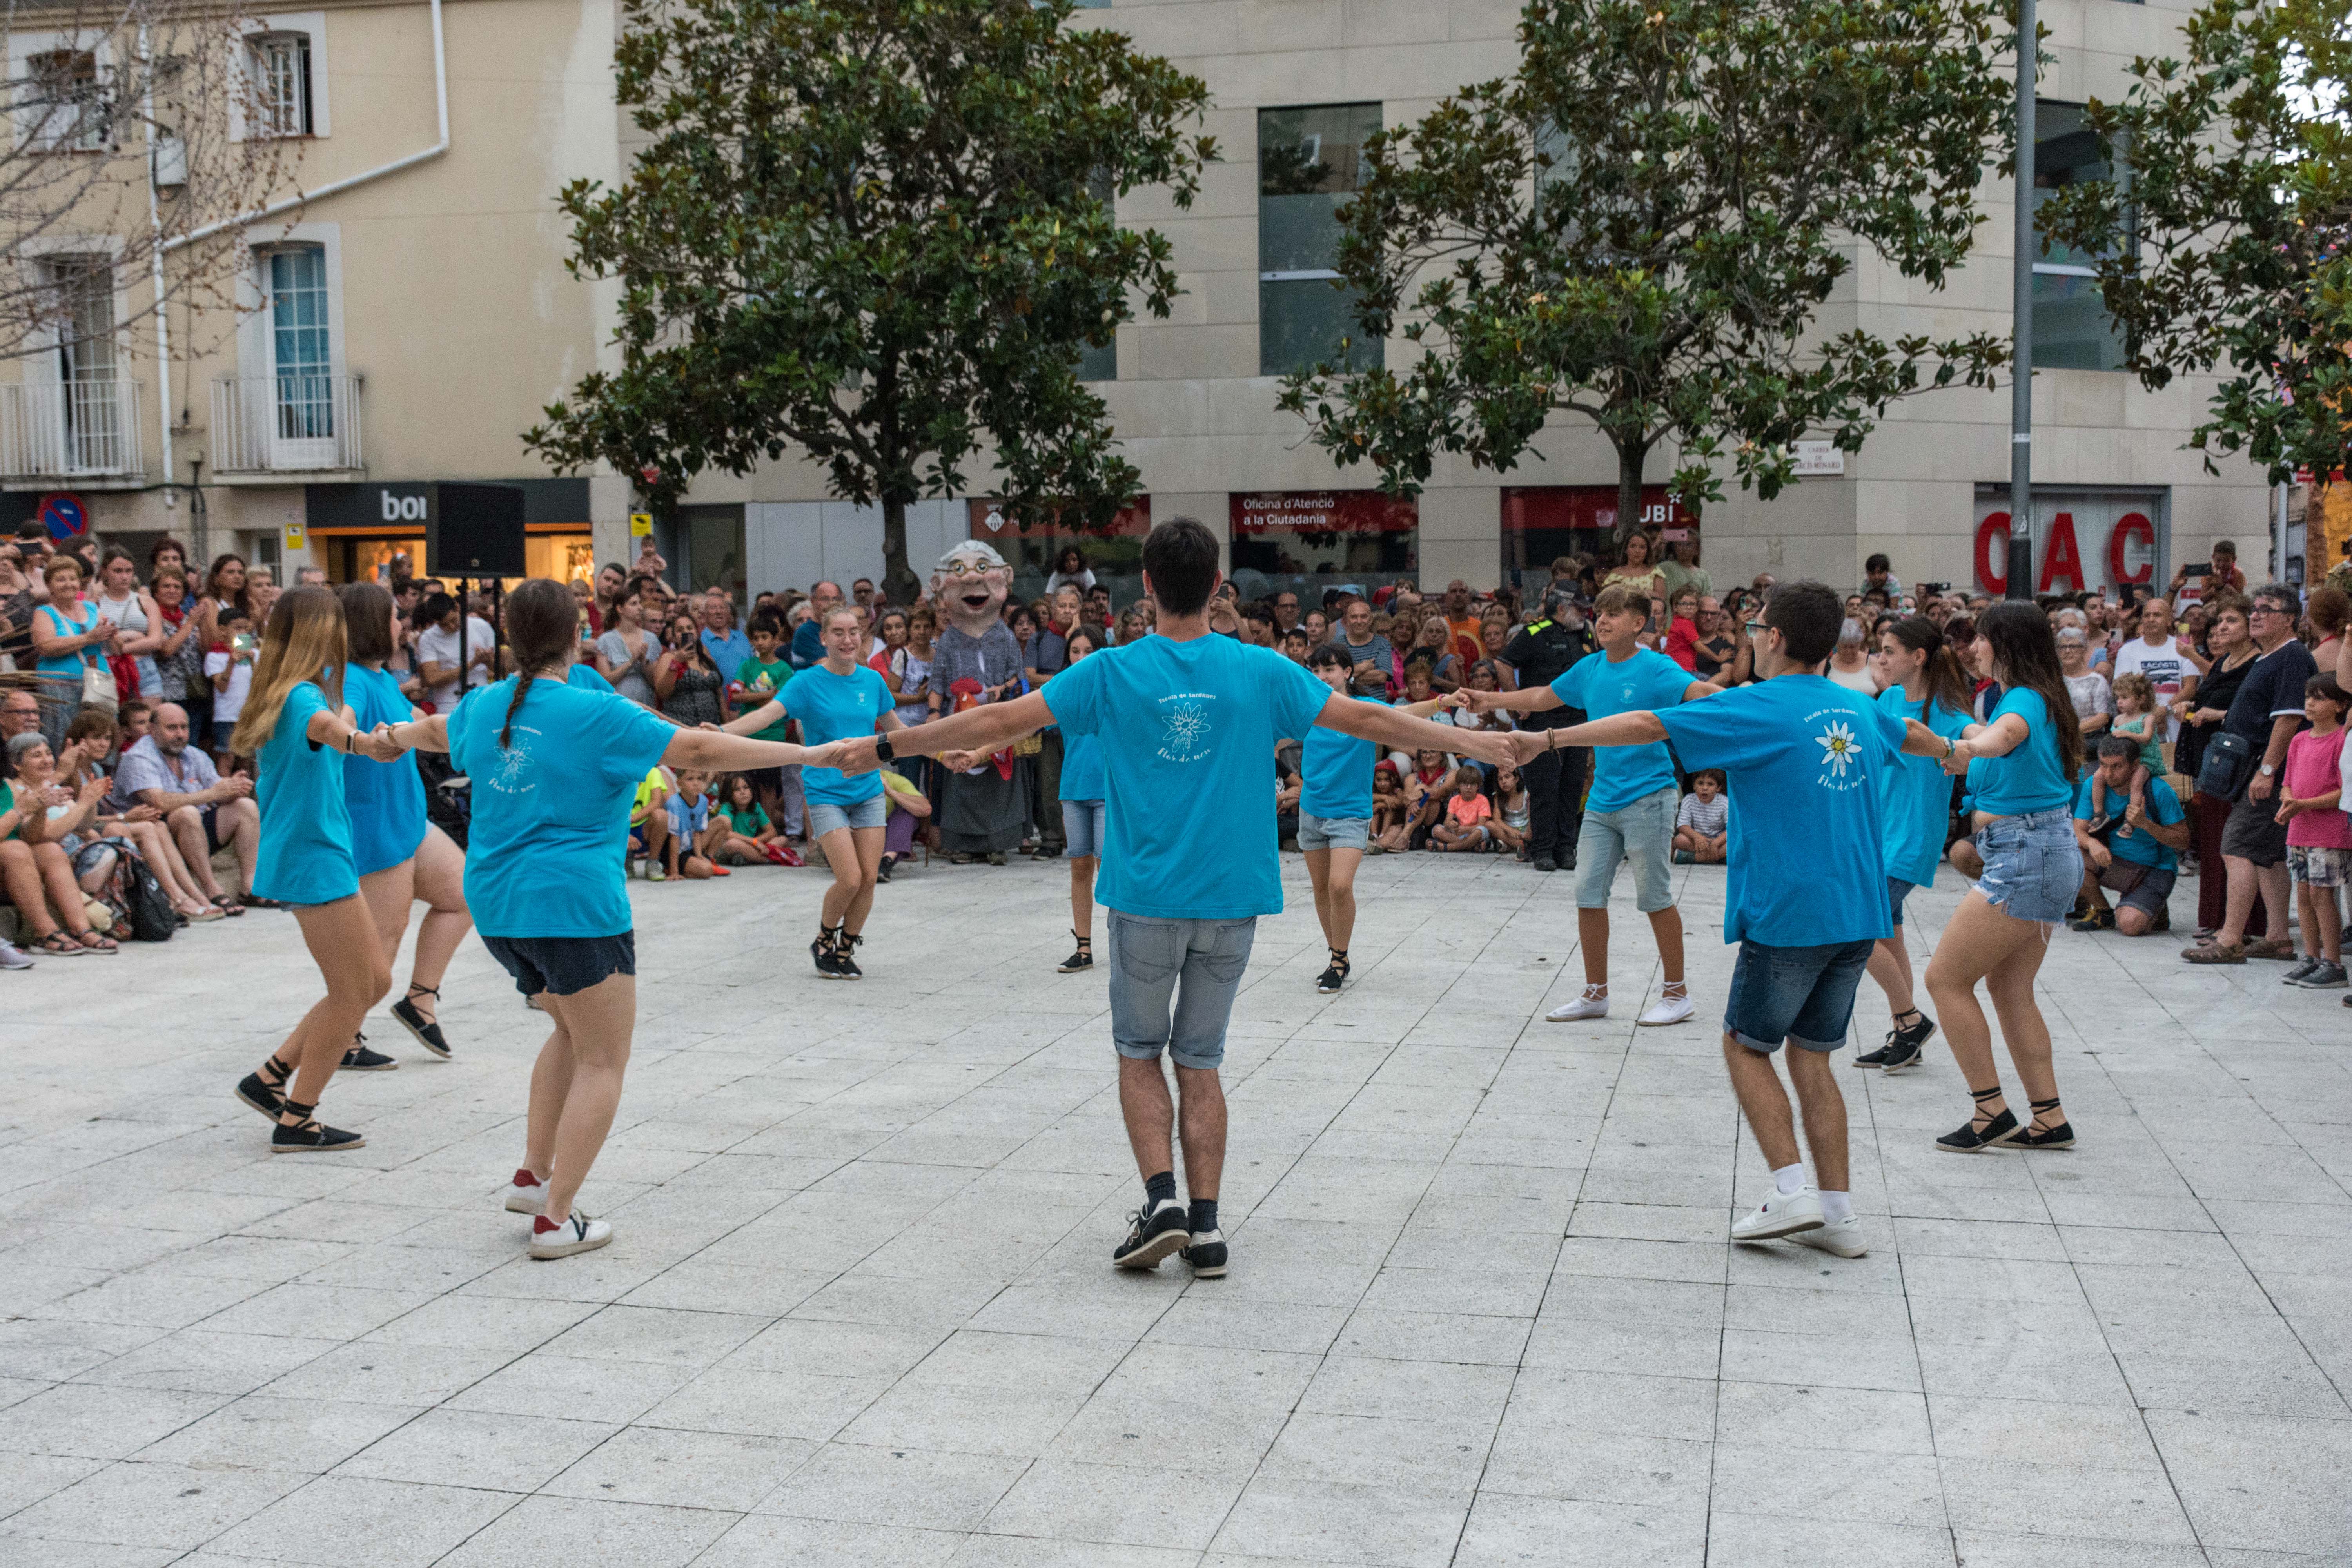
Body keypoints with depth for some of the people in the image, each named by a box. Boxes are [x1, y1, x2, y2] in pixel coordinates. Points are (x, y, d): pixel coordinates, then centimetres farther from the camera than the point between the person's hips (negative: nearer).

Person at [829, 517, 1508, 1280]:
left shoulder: (1113, 672, -5)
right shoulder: (1261, 671, -2)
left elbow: (997, 721, -3)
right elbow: (1365, 718, 3)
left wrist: (884, 746, 8)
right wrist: (1469, 740, 16)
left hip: (1147, 900, -2)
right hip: (1231, 900, 2)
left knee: (1140, 1053, 14)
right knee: (1200, 1059, 13)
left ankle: (1162, 1198, -2)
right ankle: (1204, 1226, 9)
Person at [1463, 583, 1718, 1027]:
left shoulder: (1655, 668, -10)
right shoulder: (1589, 668, 9)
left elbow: (1699, 693, -26)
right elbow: (1543, 697, 25)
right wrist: (1491, 701, 25)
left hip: (1647, 797, -6)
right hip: (1601, 800, 6)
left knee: (1655, 897, 0)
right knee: (1588, 893, 6)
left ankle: (1677, 993, 14)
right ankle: (1596, 994, 19)